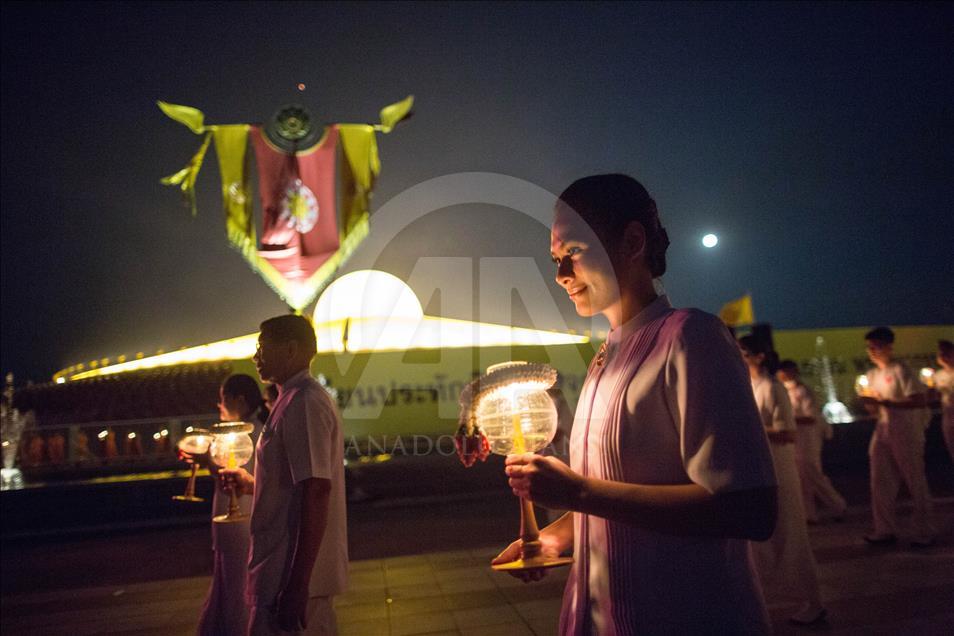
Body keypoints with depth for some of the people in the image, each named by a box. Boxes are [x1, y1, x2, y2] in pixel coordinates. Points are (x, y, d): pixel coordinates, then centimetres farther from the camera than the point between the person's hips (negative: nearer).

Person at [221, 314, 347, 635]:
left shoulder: (303, 403, -18)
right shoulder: (303, 399, 14)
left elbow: (317, 491, -25)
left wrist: (297, 585, -25)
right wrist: (252, 484, 18)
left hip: (290, 577, -10)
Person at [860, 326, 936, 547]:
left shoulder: (900, 370, -12)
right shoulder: (873, 375, 11)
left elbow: (920, 400, -21)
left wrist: (884, 402, -24)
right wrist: (869, 403, -4)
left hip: (906, 432, -7)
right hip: (883, 431, 7)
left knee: (916, 482, 4)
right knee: (881, 483, 7)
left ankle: (924, 532, 16)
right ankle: (885, 530, 16)